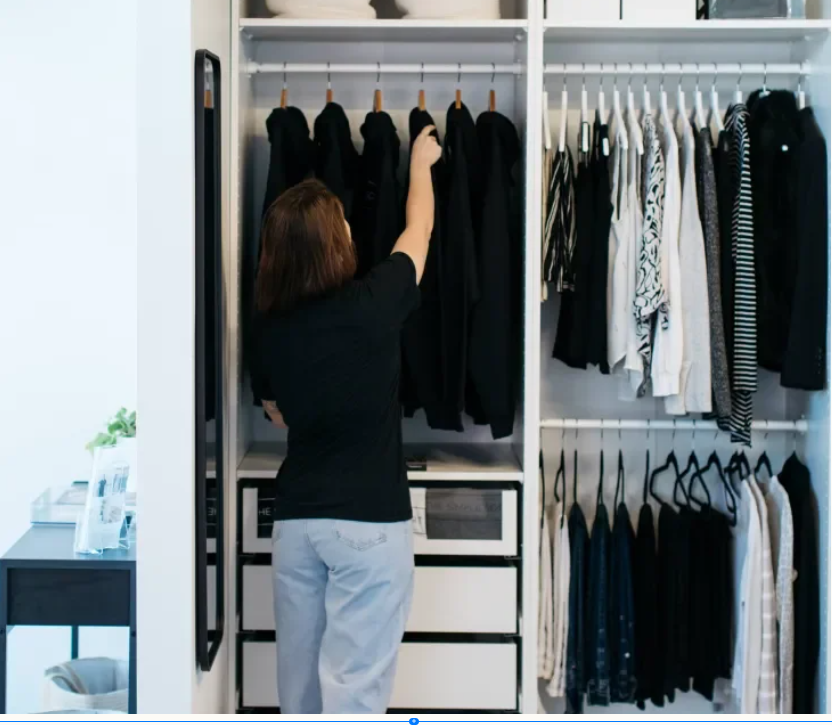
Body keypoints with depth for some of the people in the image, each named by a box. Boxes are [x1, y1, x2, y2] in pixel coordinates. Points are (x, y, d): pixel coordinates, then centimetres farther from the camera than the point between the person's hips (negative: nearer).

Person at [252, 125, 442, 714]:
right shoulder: (371, 304, -10)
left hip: (295, 518, 5)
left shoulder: (270, 327, 1)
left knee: (300, 676, 15)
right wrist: (421, 162, 25)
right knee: (354, 682, -1)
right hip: (369, 520, -5)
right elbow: (419, 229, 8)